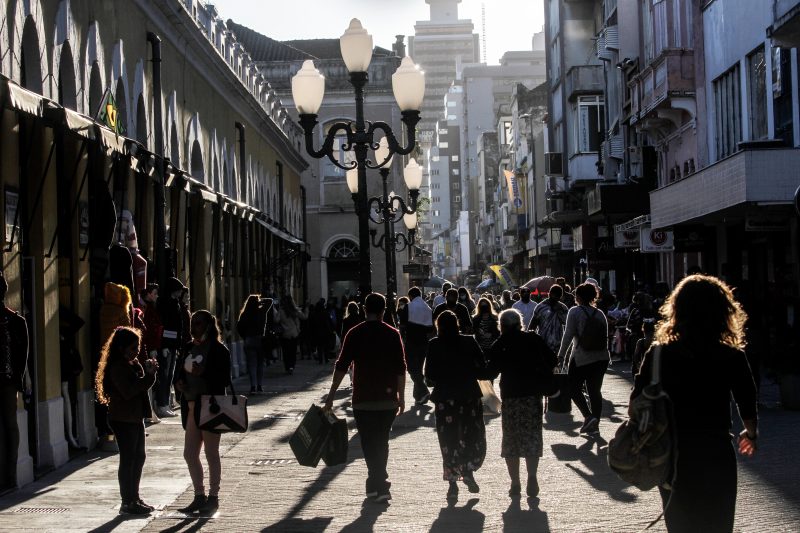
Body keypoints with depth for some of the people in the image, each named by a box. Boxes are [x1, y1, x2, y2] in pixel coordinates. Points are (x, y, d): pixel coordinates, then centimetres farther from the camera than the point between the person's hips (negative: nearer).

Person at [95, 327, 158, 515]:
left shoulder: (134, 364, 13)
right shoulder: (118, 367, -16)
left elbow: (141, 385, 13)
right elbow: (129, 391, -25)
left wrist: (149, 372, -5)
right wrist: (148, 374, -24)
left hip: (135, 417, 10)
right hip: (123, 419, -9)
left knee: (139, 456, 14)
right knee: (128, 459, -4)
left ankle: (134, 498, 24)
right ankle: (127, 502, 2)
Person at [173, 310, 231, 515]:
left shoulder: (218, 350, -9)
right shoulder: (188, 349, 12)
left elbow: (224, 379, -14)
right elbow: (179, 373, 19)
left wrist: (203, 373, -25)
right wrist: (179, 382, -2)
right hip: (191, 407, 7)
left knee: (211, 454, 1)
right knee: (189, 454, 9)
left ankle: (213, 497, 12)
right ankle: (199, 496, 20)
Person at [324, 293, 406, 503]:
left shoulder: (354, 334, -2)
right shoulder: (393, 334, 0)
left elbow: (342, 366, -5)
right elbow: (401, 369, -1)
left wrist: (331, 396, 0)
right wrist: (401, 397, 7)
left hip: (363, 400, -2)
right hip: (388, 399, 2)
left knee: (369, 443, 1)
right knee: (382, 441, 15)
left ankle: (379, 484, -9)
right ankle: (377, 483, 21)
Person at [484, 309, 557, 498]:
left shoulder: (499, 346, -1)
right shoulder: (534, 339, 3)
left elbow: (491, 373, -2)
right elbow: (551, 360, 2)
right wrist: (543, 380, 13)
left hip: (510, 397, -1)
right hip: (533, 394, 1)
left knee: (511, 440, 8)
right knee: (532, 438, 6)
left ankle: (515, 483, 6)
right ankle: (532, 477, -10)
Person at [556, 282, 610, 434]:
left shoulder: (575, 312, -7)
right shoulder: (600, 314, 8)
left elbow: (568, 335, -11)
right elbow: (606, 336, 10)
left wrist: (561, 355, -6)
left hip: (581, 358, -5)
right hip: (601, 358, 5)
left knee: (574, 388, 7)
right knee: (595, 390, 11)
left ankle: (588, 416, -10)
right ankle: (595, 423, 11)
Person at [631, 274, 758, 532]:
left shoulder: (658, 356, -7)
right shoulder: (733, 358, -9)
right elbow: (748, 408, -1)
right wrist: (751, 434, 20)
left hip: (673, 456, 1)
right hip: (717, 454, -1)